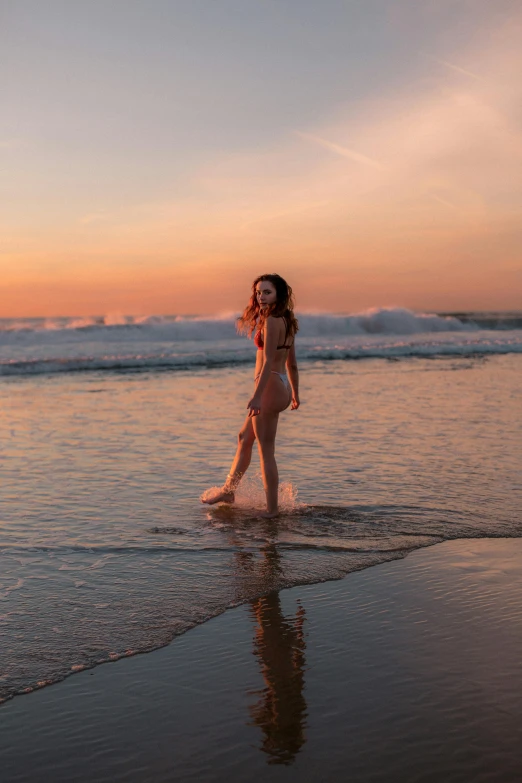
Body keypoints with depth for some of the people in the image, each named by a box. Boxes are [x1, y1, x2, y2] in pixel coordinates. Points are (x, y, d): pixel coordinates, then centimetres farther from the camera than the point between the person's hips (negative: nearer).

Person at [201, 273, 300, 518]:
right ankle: (228, 490, 36)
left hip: (270, 387, -10)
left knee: (266, 451, -1)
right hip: (282, 386, 10)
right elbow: (291, 363, 18)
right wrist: (295, 394, 25)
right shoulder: (287, 321, 12)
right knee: (244, 438, 23)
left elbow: (268, 362, -23)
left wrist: (257, 396, -27)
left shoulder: (271, 321, -16)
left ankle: (272, 508, 6)